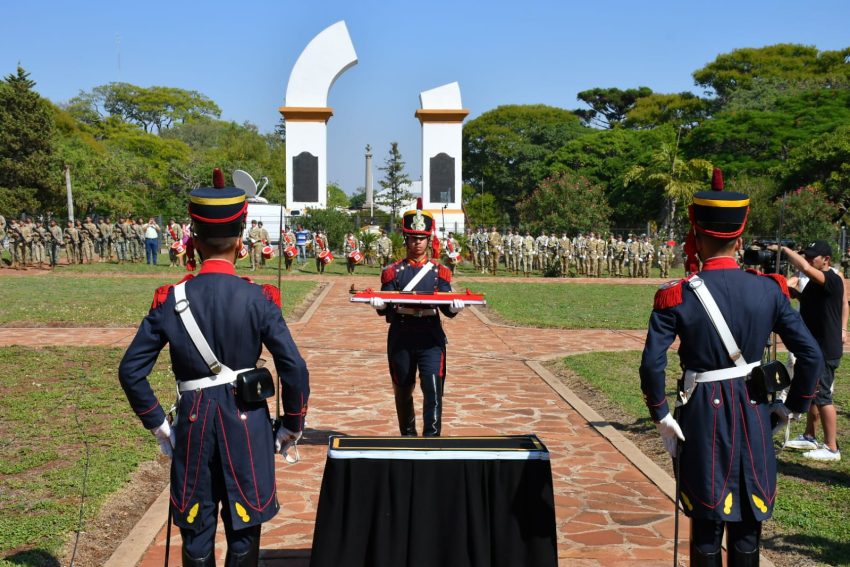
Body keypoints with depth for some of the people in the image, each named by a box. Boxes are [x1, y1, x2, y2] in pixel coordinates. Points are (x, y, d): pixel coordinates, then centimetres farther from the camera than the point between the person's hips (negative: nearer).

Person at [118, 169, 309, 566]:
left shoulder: (171, 299, -5)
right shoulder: (259, 299, -10)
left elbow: (131, 371, -4)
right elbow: (295, 369, -12)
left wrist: (157, 424, 7)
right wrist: (291, 427, 2)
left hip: (193, 421, 1)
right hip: (247, 423, -1)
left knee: (196, 533, 14)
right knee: (243, 532, 12)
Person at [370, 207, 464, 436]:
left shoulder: (439, 271, 7)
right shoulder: (394, 271, 7)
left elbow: (447, 309, 2)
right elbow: (384, 309, 3)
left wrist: (455, 307, -21)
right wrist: (379, 305, -20)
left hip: (431, 338, -1)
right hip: (400, 338, 1)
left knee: (433, 387, -14)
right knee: (403, 391, 10)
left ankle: (431, 437, -10)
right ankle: (408, 437, 27)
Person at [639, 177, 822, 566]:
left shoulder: (677, 296, -12)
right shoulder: (769, 289, -5)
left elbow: (652, 365, -19)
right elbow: (811, 355, -7)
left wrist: (660, 415, -6)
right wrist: (793, 406, 6)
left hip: (701, 416, -2)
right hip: (753, 415, 2)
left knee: (705, 523, 12)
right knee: (747, 526, 14)